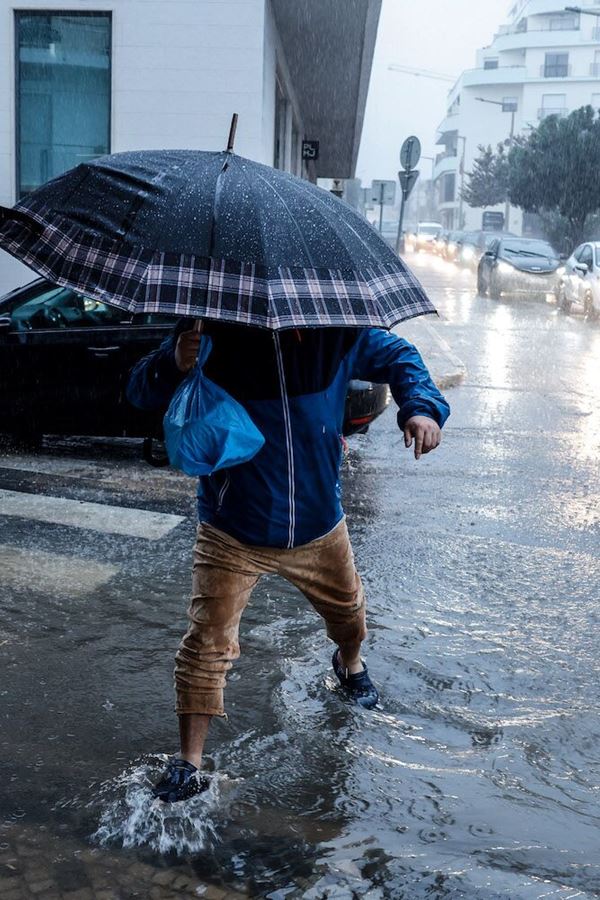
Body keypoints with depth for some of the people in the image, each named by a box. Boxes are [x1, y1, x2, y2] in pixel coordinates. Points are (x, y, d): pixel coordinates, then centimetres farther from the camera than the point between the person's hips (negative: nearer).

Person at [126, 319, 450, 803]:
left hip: (319, 522, 3)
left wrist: (422, 407, -13)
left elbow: (397, 355, 7)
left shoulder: (336, 330, -9)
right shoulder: (212, 331, -14)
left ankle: (350, 663, 60)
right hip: (233, 530, -3)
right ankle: (189, 764, 8)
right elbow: (140, 392, -10)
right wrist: (173, 366, -33)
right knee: (208, 640, -7)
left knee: (347, 609, 25)